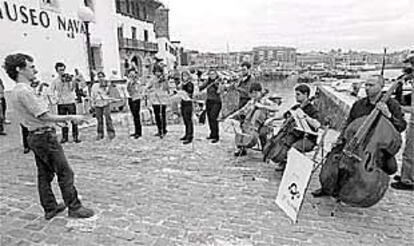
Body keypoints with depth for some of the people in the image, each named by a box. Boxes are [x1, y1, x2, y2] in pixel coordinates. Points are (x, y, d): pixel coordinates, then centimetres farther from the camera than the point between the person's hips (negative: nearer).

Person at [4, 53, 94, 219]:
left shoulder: (16, 91, 12)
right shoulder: (24, 91, -20)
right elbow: (45, 116, -23)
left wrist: (60, 119, 16)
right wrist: (71, 118, -17)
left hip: (35, 136, 10)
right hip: (44, 136, -10)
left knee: (44, 174, 16)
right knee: (65, 173, -2)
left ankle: (50, 208, 27)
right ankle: (74, 208, 7)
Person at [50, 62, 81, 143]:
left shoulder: (69, 78, 2)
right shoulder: (55, 81, 7)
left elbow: (72, 89, -8)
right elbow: (52, 90, 8)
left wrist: (71, 81, -24)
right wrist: (55, 98, -7)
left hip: (70, 102, -1)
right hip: (61, 103, 2)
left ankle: (75, 137, 3)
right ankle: (64, 137, 16)